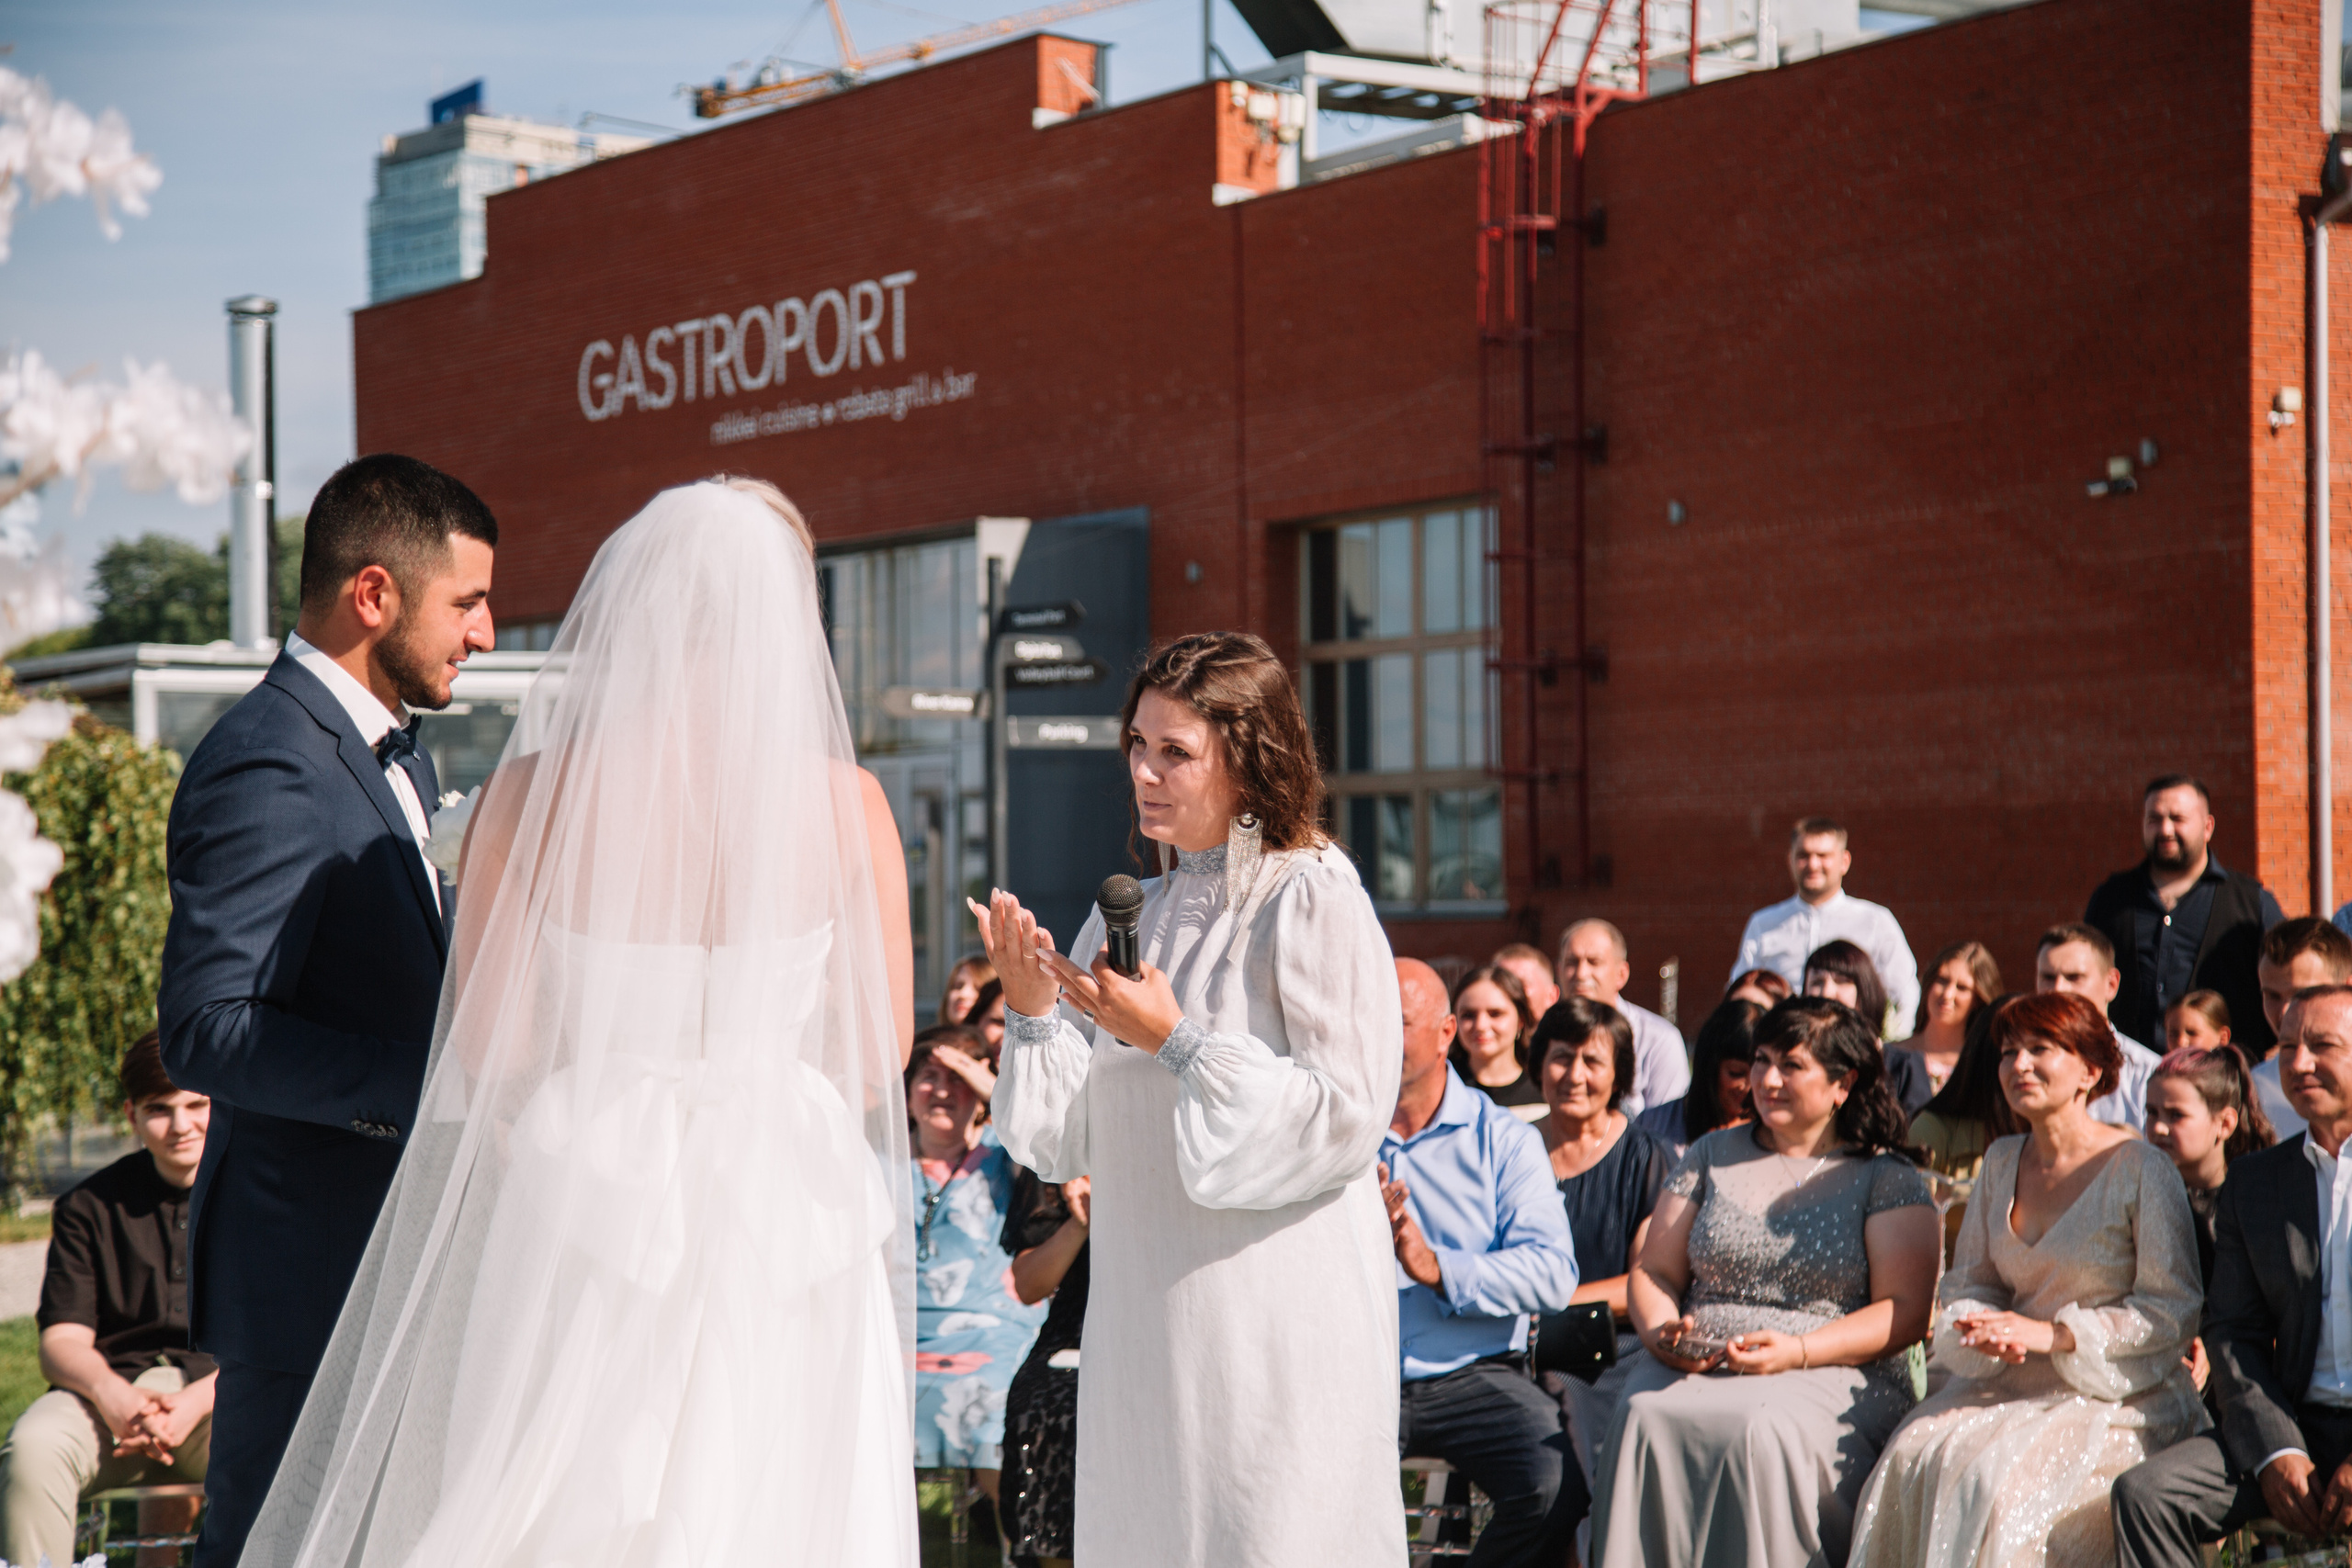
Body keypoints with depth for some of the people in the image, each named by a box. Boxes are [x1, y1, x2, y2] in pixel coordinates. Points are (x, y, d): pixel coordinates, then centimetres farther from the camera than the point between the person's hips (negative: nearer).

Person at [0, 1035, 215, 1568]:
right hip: (111, 1388, 2)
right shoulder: (89, 1206, 12)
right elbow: (62, 1340, 6)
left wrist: (195, 1403, -19)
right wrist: (109, 1393, -18)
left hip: (222, 1389, -2)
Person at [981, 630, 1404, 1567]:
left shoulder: (1313, 901, -7)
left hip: (1276, 1307, -6)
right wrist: (1033, 1013, -4)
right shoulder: (1133, 913, 12)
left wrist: (1180, 1043, -17)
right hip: (1145, 1307, 6)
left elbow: (1347, 1118, -14)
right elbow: (1070, 1139, 12)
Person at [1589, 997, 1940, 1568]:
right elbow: (1654, 1272, 20)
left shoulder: (1886, 1178, 8)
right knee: (1645, 1416, -31)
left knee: (1762, 1430, -37)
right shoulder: (1714, 1156, 20)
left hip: (1832, 1373, -3)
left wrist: (1798, 1351, -15)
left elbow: (1906, 1311, -1)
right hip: (1695, 1367, 3)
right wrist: (1662, 1332, -3)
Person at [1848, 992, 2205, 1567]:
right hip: (2013, 1380, 5)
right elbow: (1966, 1281, 17)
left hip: (2117, 1393, -5)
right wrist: (1979, 1326, -7)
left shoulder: (2138, 1169, -7)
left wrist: (2055, 1334, -15)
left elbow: (2173, 1310, -8)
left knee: (2000, 1475, -31)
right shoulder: (2002, 1161, 11)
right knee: (1916, 1455, -22)